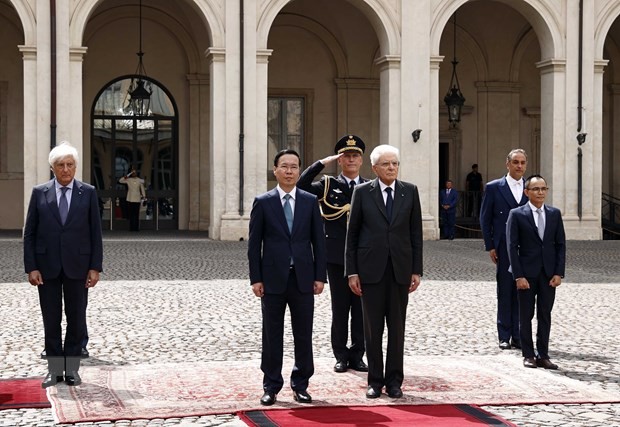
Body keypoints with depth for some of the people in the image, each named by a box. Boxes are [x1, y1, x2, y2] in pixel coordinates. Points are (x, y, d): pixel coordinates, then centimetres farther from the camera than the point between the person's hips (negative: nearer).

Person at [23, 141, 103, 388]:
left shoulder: (88, 193, 2)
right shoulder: (39, 193, 3)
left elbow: (95, 233, 2)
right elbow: (29, 233, 2)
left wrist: (95, 267, -5)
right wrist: (30, 267, -6)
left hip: (77, 266, 0)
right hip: (47, 266, 0)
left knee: (76, 318, 5)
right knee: (51, 319, 4)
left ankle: (72, 368, 13)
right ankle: (54, 369, 12)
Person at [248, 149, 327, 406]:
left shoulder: (310, 201, 6)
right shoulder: (263, 202, 1)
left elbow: (318, 240, 5)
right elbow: (254, 243, 1)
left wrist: (320, 276, -1)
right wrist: (255, 278, -5)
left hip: (303, 278, 1)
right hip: (273, 278, -1)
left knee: (303, 335, 5)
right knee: (272, 335, 5)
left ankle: (300, 385, 16)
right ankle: (271, 387, 14)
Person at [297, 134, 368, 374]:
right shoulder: (329, 185, 4)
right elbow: (301, 187, -10)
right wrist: (321, 163, -11)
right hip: (337, 257, -1)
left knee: (360, 308, 5)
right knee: (340, 309, 5)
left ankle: (357, 355, 14)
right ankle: (341, 356, 14)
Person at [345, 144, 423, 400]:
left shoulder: (410, 191, 5)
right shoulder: (363, 192, 0)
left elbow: (416, 232, 6)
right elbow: (352, 233, 2)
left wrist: (416, 270, 1)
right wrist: (351, 271, -3)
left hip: (400, 269, 1)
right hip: (371, 268, -1)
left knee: (397, 328, 6)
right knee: (373, 328, 4)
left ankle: (394, 381, 14)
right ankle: (375, 381, 13)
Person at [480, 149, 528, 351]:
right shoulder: (494, 188, 1)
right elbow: (485, 219, 2)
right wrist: (490, 246, -3)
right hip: (503, 249, -2)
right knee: (505, 292, 3)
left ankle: (519, 336, 10)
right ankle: (504, 337, 10)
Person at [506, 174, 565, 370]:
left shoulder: (555, 214, 6)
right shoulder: (517, 214, -4)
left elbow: (560, 244, 6)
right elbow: (512, 247, -6)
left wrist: (559, 273, -2)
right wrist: (519, 276, -12)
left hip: (549, 273, 3)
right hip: (527, 273, -3)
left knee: (545, 316, 6)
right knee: (526, 316, 4)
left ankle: (543, 355, 12)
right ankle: (528, 355, 12)